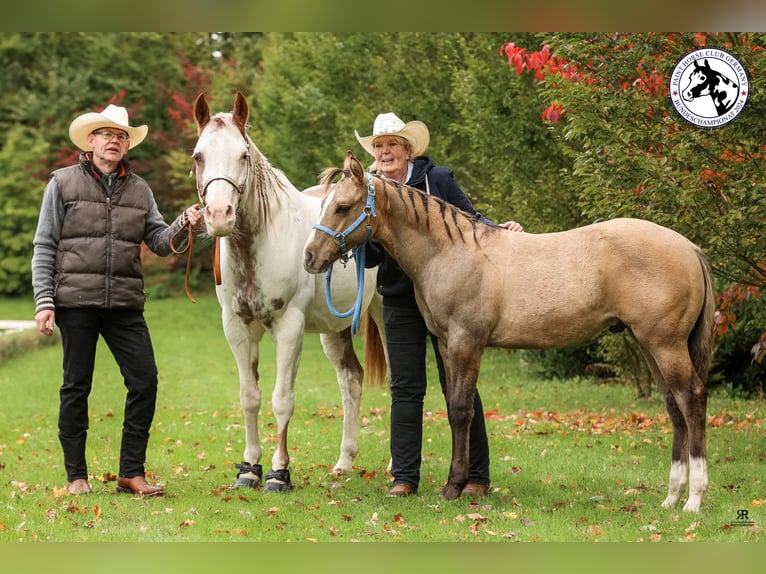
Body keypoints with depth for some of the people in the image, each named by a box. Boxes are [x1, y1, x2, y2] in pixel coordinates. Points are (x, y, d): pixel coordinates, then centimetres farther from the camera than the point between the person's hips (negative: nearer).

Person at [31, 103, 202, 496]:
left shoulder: (139, 190, 13)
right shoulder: (63, 184, 3)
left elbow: (159, 241, 7)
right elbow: (45, 246, 1)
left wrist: (183, 224, -15)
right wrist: (43, 302, -7)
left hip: (125, 303, 3)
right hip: (76, 301, -3)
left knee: (145, 381, -5)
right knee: (76, 387, 3)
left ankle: (131, 472, 5)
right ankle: (76, 475, 13)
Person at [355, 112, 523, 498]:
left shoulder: (438, 179, -3)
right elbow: (372, 255, 3)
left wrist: (500, 230, -15)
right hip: (400, 302, 3)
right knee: (405, 389, 3)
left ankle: (476, 476, 8)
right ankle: (404, 477, 8)